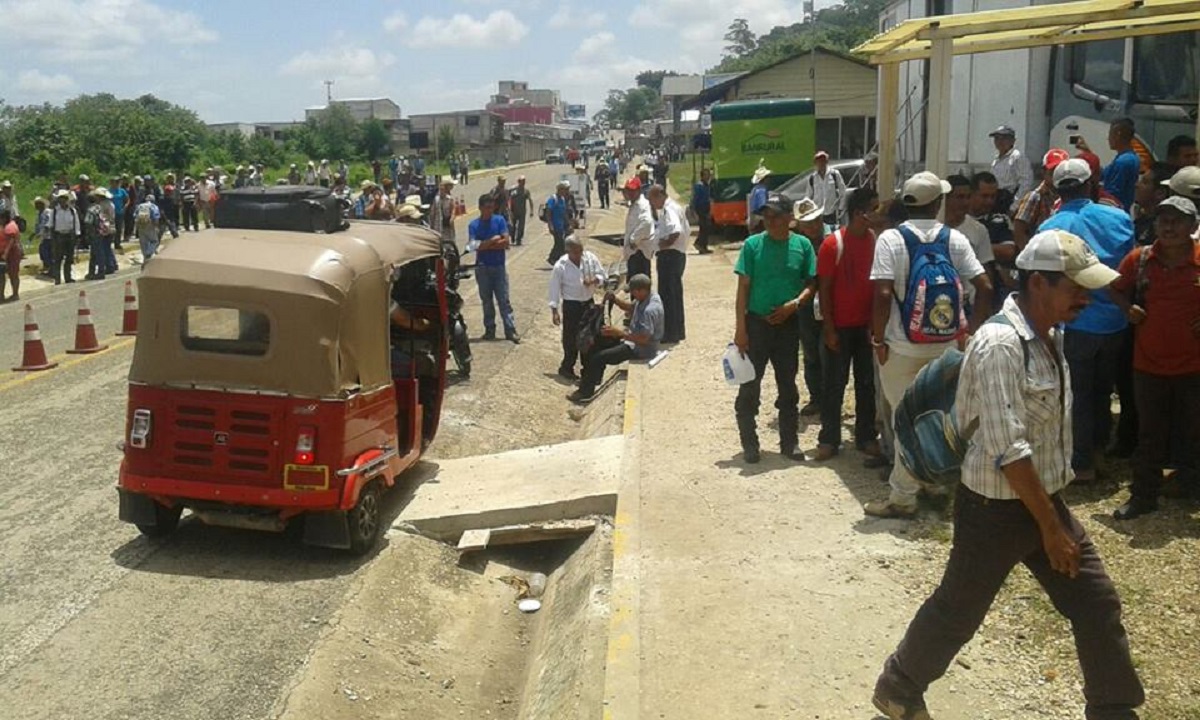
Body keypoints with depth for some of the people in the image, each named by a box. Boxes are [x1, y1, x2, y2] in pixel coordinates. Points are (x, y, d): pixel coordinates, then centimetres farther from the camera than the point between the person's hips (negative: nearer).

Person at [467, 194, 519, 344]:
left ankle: (510, 331, -1)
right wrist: (493, 240, -14)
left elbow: (506, 242, -10)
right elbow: (473, 246, -13)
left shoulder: (499, 220, -2)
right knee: (486, 300, 10)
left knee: (504, 300, -1)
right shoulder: (474, 225, -1)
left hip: (499, 266, -1)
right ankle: (490, 330, 19)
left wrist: (484, 245, -12)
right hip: (482, 268, 1)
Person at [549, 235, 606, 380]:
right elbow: (555, 289, -10)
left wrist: (594, 280, -23)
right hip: (571, 305, -4)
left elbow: (602, 275, 0)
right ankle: (566, 367, 17)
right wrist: (554, 310, -11)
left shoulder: (591, 258, -8)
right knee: (570, 337, 1)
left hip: (588, 303, 4)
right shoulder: (560, 266, -17)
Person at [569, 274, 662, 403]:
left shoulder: (649, 310, -33)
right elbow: (630, 307, 14)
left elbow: (643, 339, -34)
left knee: (598, 357, -11)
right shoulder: (646, 297, -4)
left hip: (642, 349, -10)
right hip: (635, 337, 10)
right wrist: (614, 299, -5)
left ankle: (586, 392, 5)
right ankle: (594, 377, 29)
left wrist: (618, 332, -31)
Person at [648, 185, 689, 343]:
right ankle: (678, 331, 23)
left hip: (669, 255, -11)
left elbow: (676, 230, -33)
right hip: (678, 254, 11)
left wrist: (666, 243, -19)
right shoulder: (674, 207, 16)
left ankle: (669, 333, -1)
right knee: (675, 294, 16)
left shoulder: (669, 209, -16)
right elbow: (687, 231, 20)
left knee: (666, 294, -5)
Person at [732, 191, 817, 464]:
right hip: (756, 322, -1)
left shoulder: (802, 245, -2)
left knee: (788, 387, 11)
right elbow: (743, 287, -4)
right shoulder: (753, 244, -5)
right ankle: (750, 445, 14)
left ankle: (790, 442, 24)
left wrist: (795, 303, -16)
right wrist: (740, 328, -9)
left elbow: (811, 283, 4)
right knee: (749, 387, 2)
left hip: (787, 324, 2)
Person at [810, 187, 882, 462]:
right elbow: (824, 289, -10)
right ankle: (829, 439, 14)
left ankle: (866, 437, 22)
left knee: (867, 384, 11)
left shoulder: (876, 241, 0)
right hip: (839, 326, -4)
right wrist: (829, 328, -12)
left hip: (867, 325, 4)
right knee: (834, 385, 5)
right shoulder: (833, 244, -13)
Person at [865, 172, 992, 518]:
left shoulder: (891, 239, -10)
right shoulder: (955, 239, 0)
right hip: (946, 345, 3)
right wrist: (973, 329, 7)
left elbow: (883, 295, -19)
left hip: (902, 347, -3)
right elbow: (985, 287, -3)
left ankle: (903, 497, 7)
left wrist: (878, 338, -9)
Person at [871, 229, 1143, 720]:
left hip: (1043, 497, 8)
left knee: (1098, 605, 10)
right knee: (959, 610, 10)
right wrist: (1051, 525, -22)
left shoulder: (1050, 335, 4)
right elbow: (1008, 449, -27)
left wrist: (1054, 512, 17)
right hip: (996, 508, -8)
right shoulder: (1000, 345, -25)